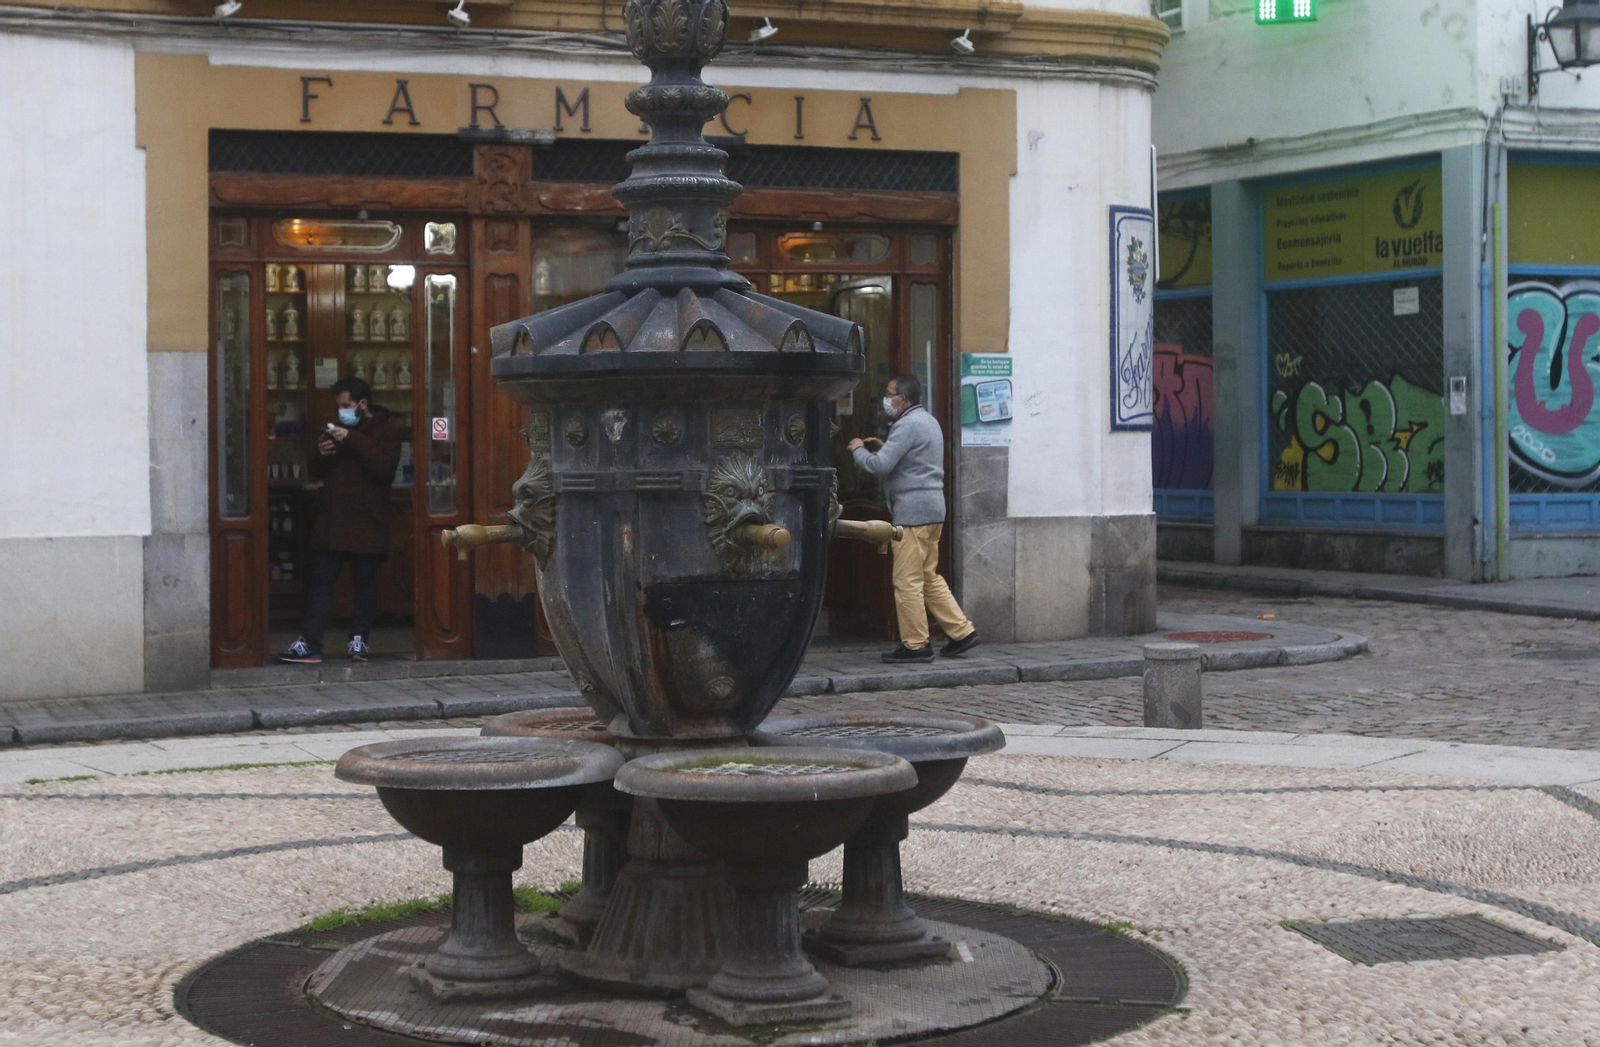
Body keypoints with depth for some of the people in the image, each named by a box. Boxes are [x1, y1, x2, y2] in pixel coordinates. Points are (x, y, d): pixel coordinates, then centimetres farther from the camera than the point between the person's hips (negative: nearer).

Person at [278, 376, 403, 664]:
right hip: (331, 521, 5)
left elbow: (384, 467, -18)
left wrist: (352, 441, -20)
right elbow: (317, 472, 20)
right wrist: (321, 455, -3)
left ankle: (359, 640, 12)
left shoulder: (385, 431, 0)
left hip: (366, 524, -5)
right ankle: (309, 642, -4)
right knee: (320, 581, -1)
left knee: (365, 582, 3)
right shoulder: (336, 431, 19)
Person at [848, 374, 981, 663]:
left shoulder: (907, 425, -14)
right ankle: (962, 632, 13)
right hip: (933, 508, 10)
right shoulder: (929, 421, 19)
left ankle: (915, 644, -1)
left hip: (912, 510, -10)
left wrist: (859, 450, -1)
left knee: (907, 580, -4)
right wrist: (883, 448, 19)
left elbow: (879, 465, -20)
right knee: (928, 577, 15)